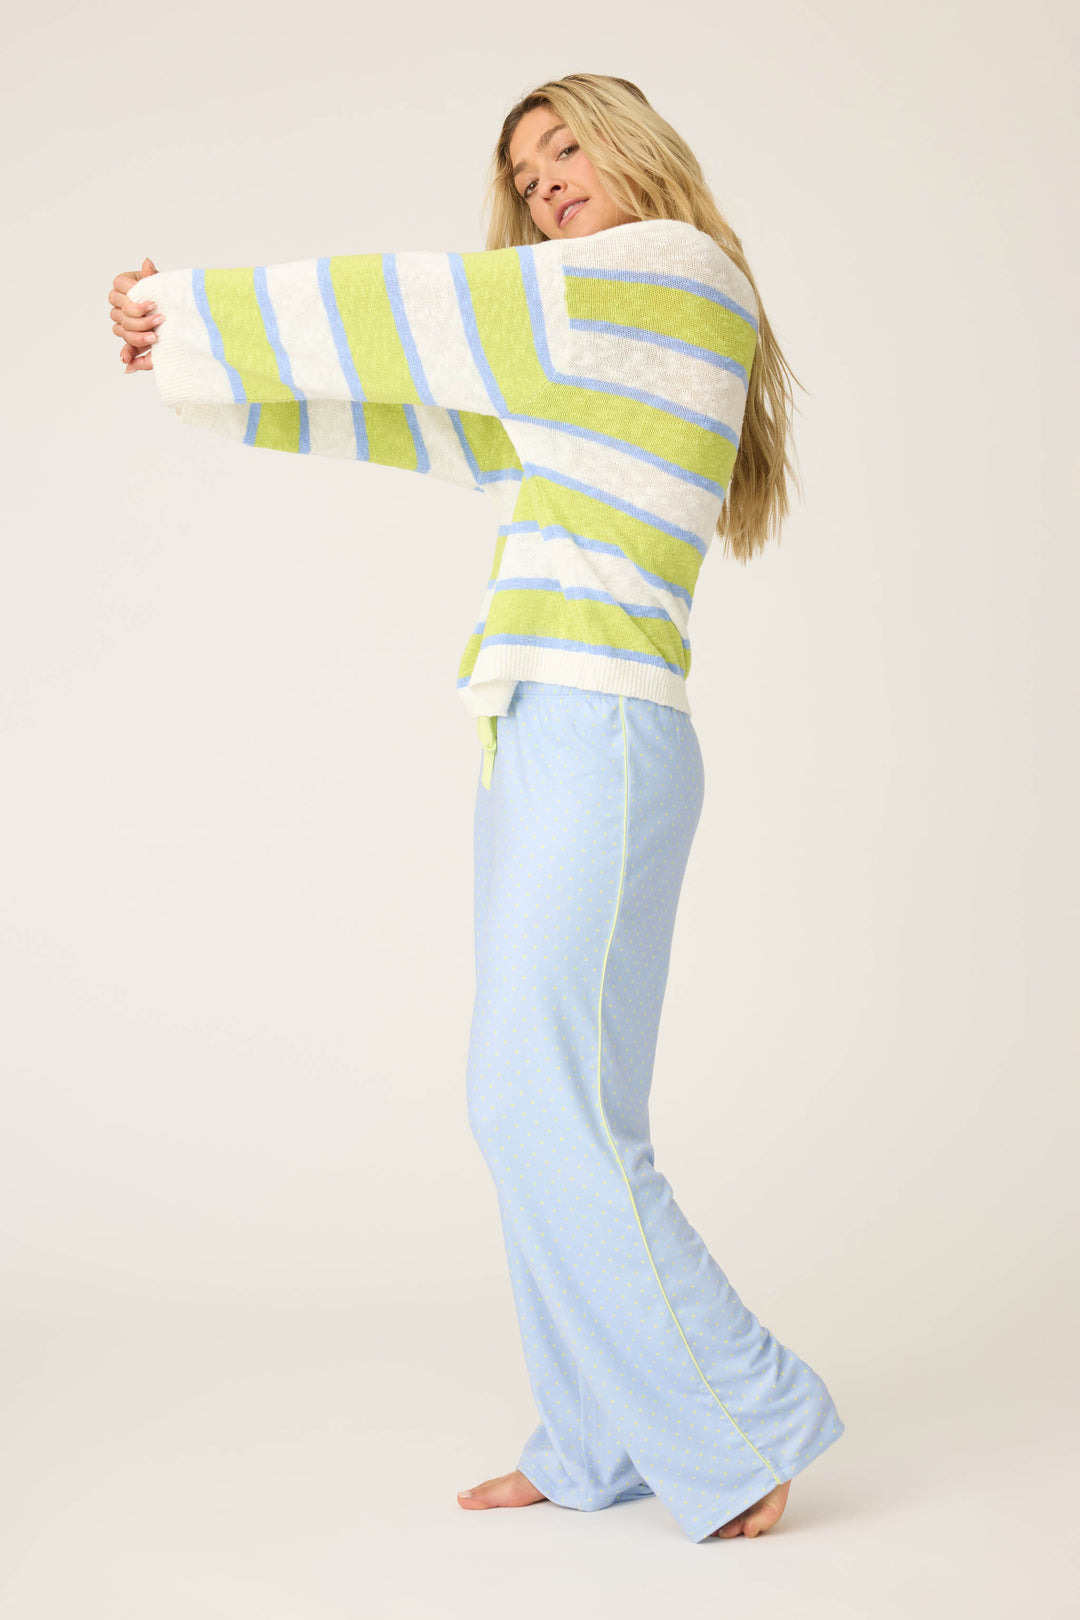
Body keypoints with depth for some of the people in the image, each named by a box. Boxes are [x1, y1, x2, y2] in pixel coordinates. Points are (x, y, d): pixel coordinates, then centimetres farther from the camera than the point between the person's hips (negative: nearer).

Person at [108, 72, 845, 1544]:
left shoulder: (679, 264, -1)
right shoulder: (589, 373, 25)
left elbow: (416, 314, -4)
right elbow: (428, 412, 28)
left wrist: (195, 307, 4)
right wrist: (218, 364, 23)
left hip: (597, 744, -10)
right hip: (544, 749, 10)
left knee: (547, 1112, -11)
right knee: (546, 1114, 7)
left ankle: (741, 1424, 1)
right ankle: (606, 1447, 15)